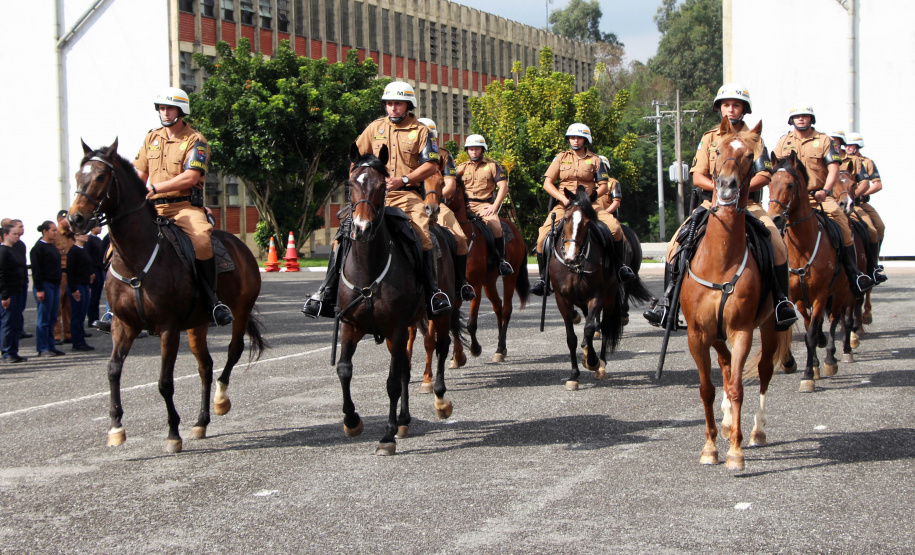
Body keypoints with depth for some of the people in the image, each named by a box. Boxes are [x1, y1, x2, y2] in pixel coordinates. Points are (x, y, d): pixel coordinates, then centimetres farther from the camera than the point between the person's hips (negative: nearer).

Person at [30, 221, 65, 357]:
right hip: (44, 285, -8)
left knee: (52, 319, 9)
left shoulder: (52, 247, 17)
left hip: (55, 285, 8)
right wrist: (39, 289, -18)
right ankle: (43, 349, -1)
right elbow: (36, 270, -14)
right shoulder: (38, 247, -10)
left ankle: (50, 346, 14)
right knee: (44, 319, -5)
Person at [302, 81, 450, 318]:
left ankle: (433, 291, -14)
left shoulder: (421, 131, 5)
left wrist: (404, 179, -14)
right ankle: (326, 293, -9)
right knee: (346, 233, -13)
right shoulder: (375, 127, 13)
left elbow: (431, 165, -2)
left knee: (424, 235, -25)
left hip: (407, 194, -2)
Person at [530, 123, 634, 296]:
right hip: (564, 204, 0)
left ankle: (621, 266, -3)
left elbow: (604, 186, 5)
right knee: (543, 237, -20)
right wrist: (563, 198, -10)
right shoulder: (561, 158, 9)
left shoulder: (594, 160, 8)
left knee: (615, 228, -24)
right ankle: (543, 277, -3)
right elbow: (547, 183, 4)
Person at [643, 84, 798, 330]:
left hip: (748, 205, -1)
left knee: (777, 244, -25)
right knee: (677, 243, -18)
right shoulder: (709, 138, 10)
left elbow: (764, 176, -2)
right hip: (712, 203, 1)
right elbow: (697, 176, 3)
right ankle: (667, 301, -10)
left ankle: (781, 300, -11)